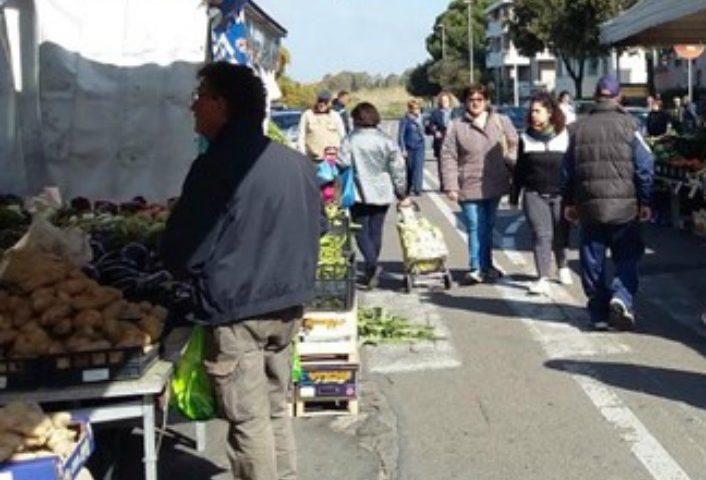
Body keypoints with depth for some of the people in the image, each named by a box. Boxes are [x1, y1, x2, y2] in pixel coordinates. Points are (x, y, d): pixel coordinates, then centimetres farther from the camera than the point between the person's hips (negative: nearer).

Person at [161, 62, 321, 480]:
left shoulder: (216, 166, -16)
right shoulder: (298, 163, 6)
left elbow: (184, 254, -14)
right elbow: (313, 232, 17)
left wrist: (198, 277, 6)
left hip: (236, 309, -7)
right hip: (288, 304, 7)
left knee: (248, 422, 3)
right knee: (276, 410, 19)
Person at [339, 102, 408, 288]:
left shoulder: (350, 140, -8)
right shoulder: (386, 140, 1)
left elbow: (343, 164, -11)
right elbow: (398, 168, 2)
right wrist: (402, 193, 10)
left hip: (359, 194, -3)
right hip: (382, 194, 3)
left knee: (362, 231, 4)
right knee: (376, 231, 11)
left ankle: (372, 264, -18)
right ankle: (371, 271, 19)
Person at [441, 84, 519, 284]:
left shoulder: (501, 122, 4)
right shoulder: (456, 127, -2)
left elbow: (514, 146, 10)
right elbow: (448, 158, -4)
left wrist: (512, 166, -2)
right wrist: (451, 186, -9)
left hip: (494, 185, 3)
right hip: (470, 187, -3)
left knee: (488, 227, 15)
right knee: (476, 228, -7)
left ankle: (485, 266, 28)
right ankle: (477, 268, -1)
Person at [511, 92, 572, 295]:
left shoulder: (565, 136, -2)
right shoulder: (526, 138, 3)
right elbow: (519, 170, 9)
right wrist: (514, 195, 9)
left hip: (561, 194, 0)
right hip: (534, 195, 0)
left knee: (561, 234, 10)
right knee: (542, 234, -9)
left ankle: (562, 266, 36)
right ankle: (543, 278, -9)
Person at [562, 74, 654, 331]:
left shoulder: (579, 128, 8)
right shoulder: (628, 125, -2)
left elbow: (568, 168, 11)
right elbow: (645, 165, -5)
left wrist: (569, 202, 18)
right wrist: (645, 201, 2)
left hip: (589, 206, 2)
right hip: (624, 205, -2)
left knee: (593, 261, 9)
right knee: (627, 257, 7)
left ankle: (599, 313, 10)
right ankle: (621, 297, -16)